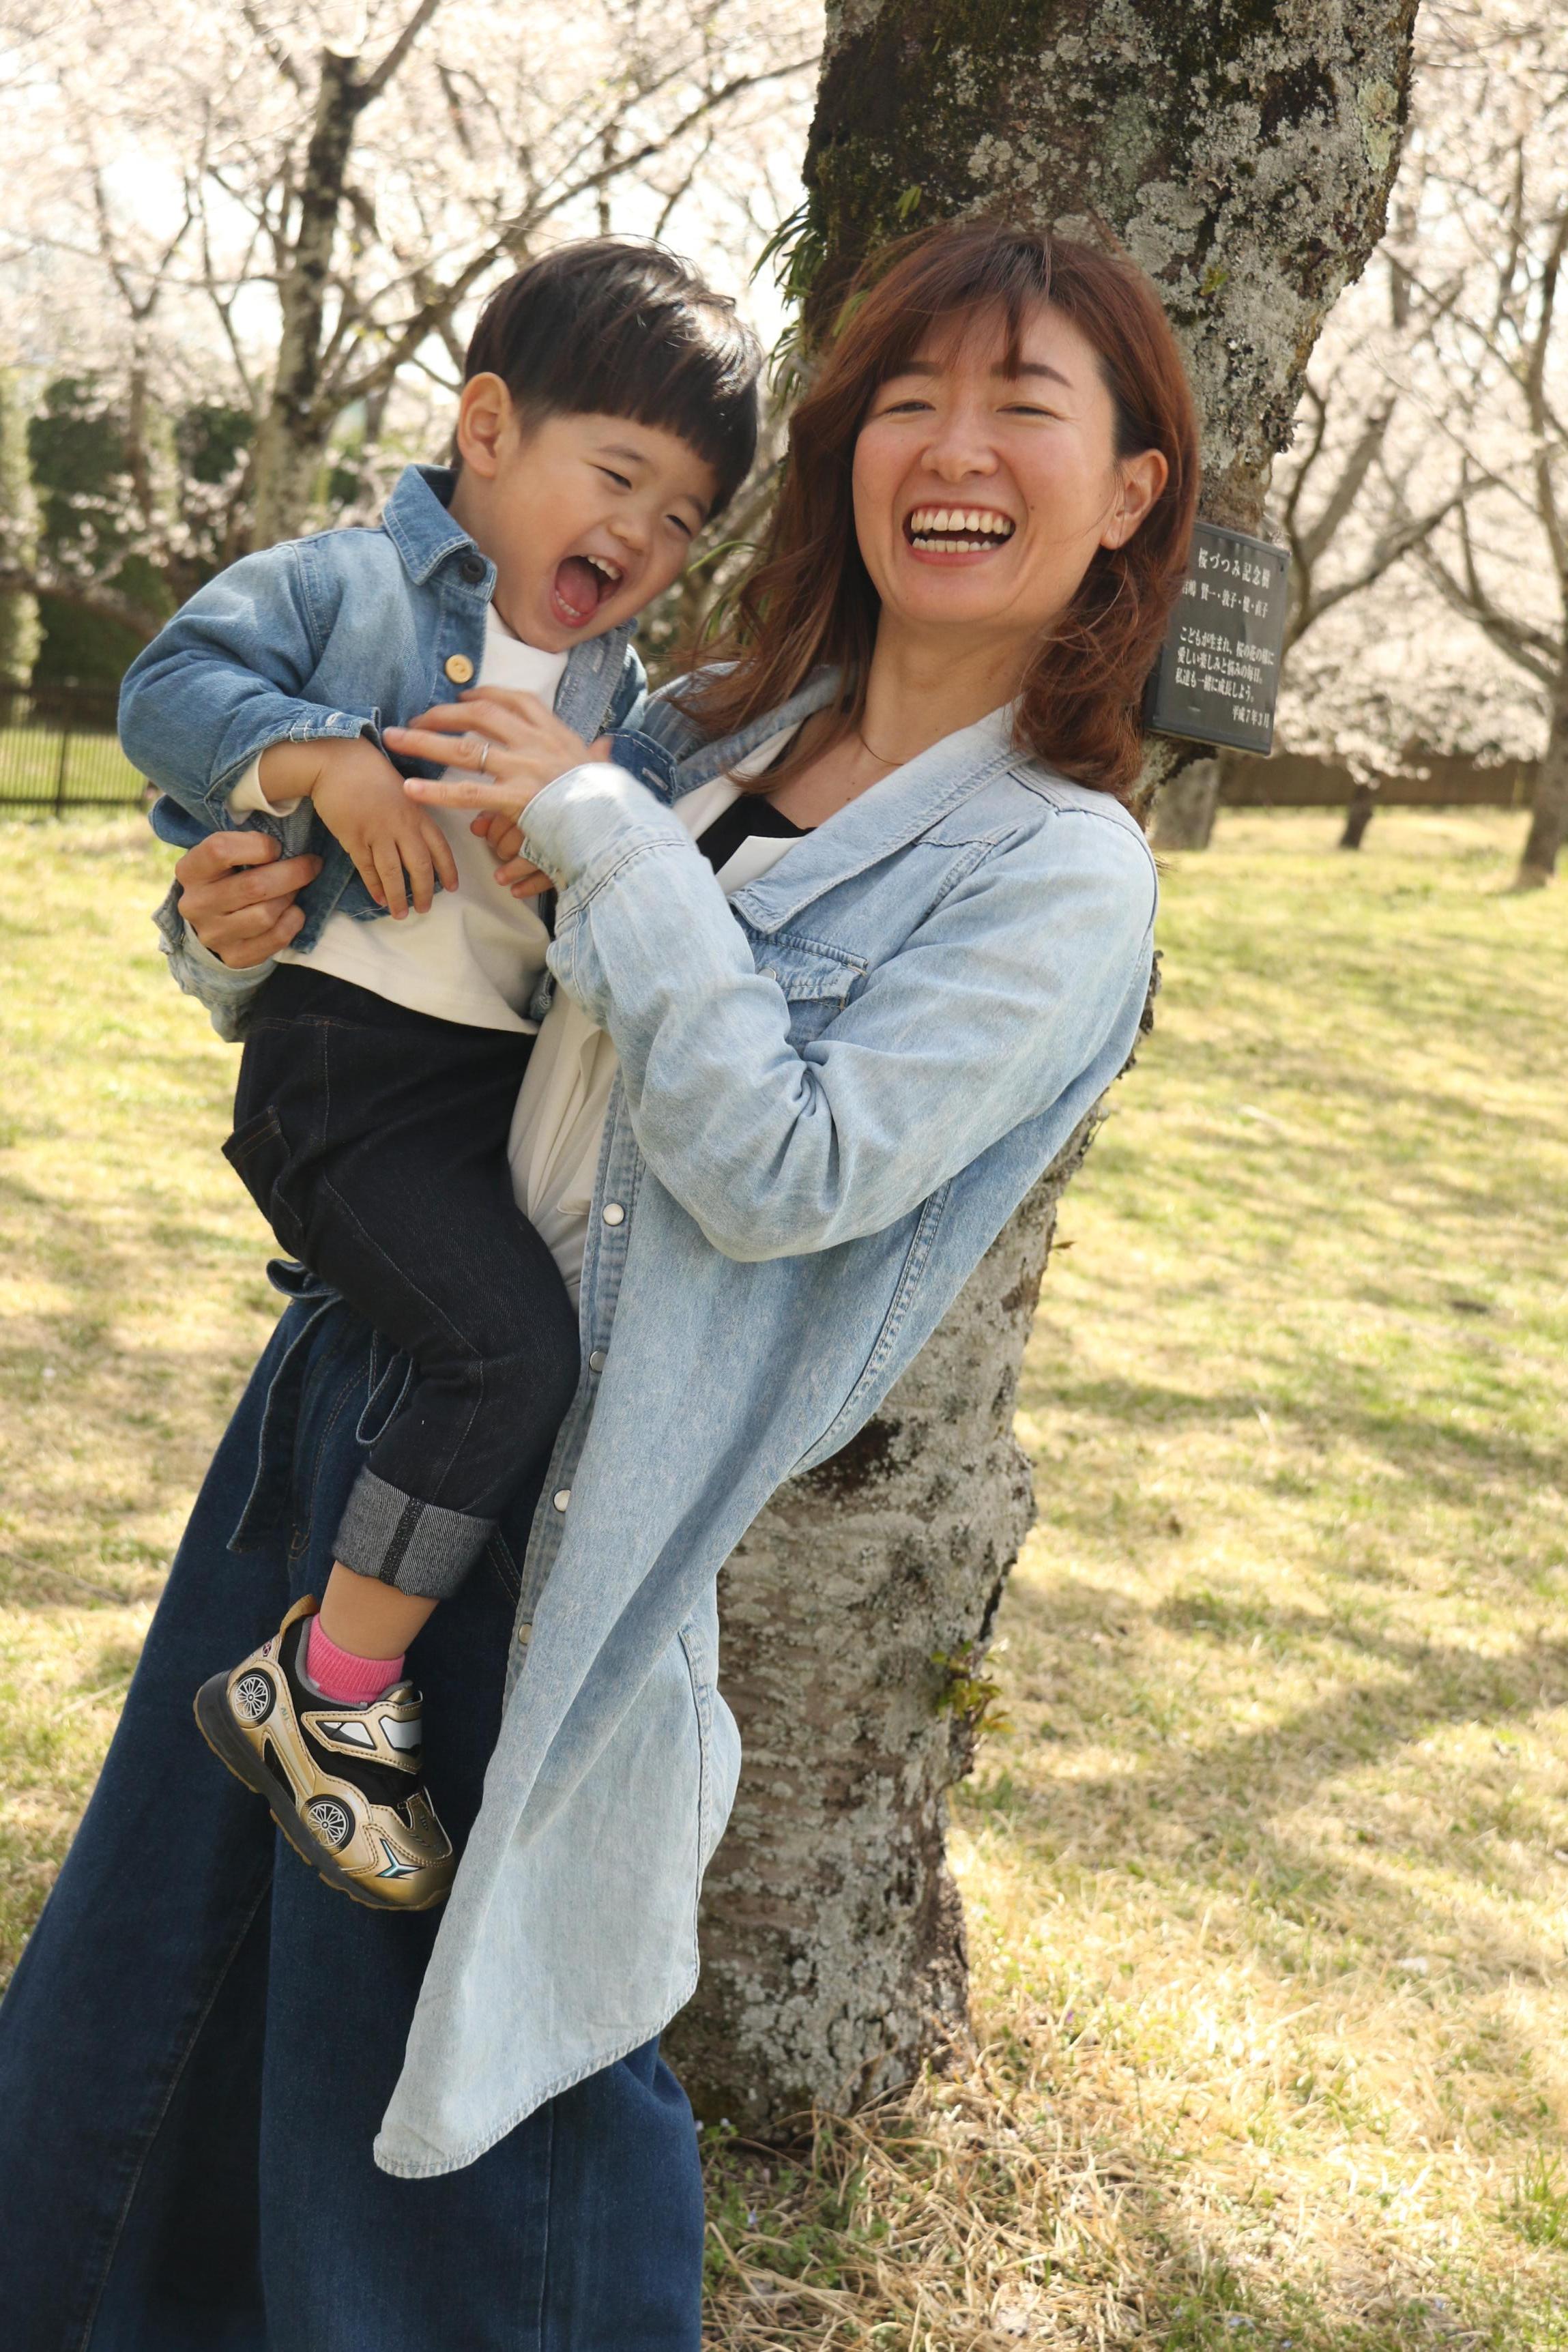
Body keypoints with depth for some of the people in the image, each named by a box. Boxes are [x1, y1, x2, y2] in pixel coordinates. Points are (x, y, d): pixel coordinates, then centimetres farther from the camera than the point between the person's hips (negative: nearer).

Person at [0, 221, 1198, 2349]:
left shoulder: (1065, 873, -12)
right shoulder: (712, 730, 7)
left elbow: (782, 1173, -21)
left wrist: (604, 841, -19)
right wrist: (242, 931, -2)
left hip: (557, 1487, -7)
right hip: (364, 1370, 7)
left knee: (454, 2037, 7)